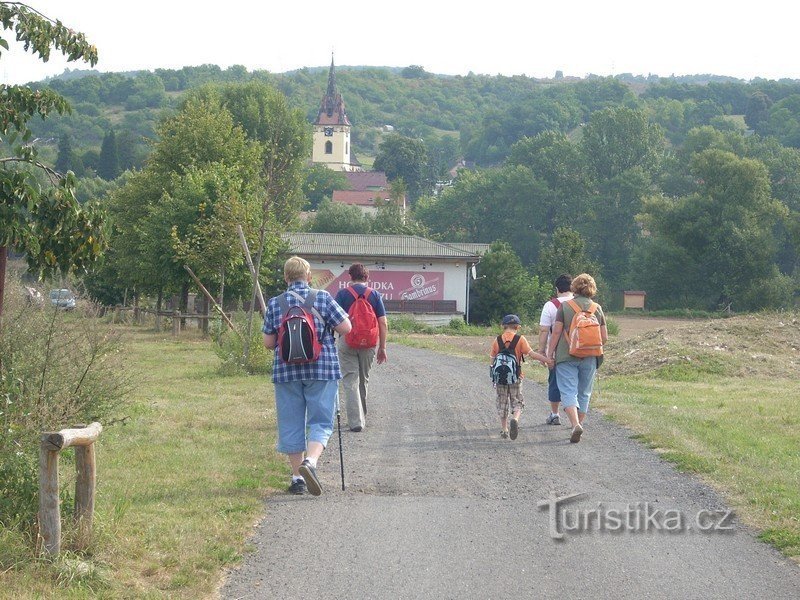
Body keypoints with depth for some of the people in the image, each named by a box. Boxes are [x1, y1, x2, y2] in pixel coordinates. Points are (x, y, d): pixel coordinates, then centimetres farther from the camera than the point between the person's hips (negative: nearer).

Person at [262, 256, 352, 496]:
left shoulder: (274, 304, 2)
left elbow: (268, 342, 3)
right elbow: (345, 327, -4)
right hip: (322, 369, -2)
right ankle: (310, 461, -23)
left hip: (286, 371, 2)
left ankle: (297, 476, 13)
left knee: (291, 424, 10)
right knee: (320, 422, 2)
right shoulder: (323, 298, -3)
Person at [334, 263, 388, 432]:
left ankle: (355, 421, -12)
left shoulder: (343, 294, -1)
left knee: (350, 381, -2)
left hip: (347, 341, -2)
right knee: (364, 380, 18)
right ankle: (362, 417, 30)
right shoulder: (375, 295, 4)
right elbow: (383, 323, 1)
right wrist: (382, 347, 6)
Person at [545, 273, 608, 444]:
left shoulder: (565, 306, -4)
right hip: (589, 359, 3)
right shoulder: (597, 309, 4)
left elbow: (556, 332, -8)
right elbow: (604, 338, 5)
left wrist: (550, 353, 0)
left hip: (566, 356, -3)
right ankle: (579, 424, 18)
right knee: (584, 393, 15)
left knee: (569, 391, -5)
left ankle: (575, 424, -24)